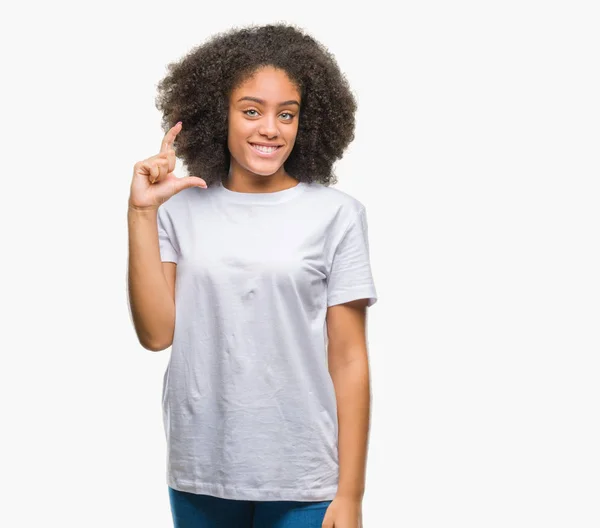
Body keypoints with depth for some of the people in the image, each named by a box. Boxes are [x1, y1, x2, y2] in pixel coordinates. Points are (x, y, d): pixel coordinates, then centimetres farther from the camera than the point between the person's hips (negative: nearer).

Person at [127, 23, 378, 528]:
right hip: (199, 474, 2)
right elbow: (157, 333, -6)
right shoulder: (181, 209, 0)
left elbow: (349, 360, -4)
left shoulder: (337, 214, -6)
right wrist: (141, 212, -10)